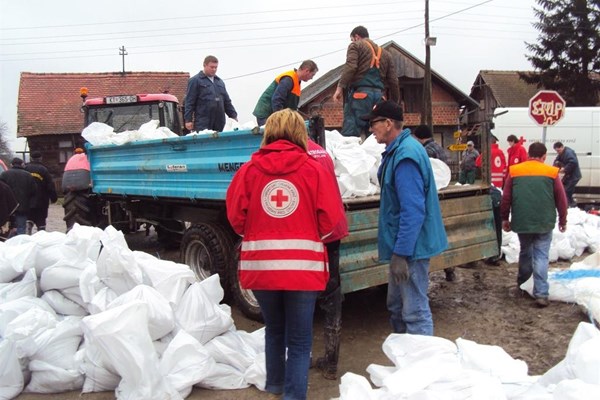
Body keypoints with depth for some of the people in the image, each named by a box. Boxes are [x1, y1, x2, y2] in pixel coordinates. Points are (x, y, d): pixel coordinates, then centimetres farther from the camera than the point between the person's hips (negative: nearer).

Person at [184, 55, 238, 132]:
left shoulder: (220, 81, 21)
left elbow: (227, 102, 23)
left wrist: (234, 116, 14)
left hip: (219, 123, 6)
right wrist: (188, 120, -10)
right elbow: (189, 102, -3)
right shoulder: (195, 81, 2)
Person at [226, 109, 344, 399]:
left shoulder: (249, 169, -1)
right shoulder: (314, 169, -4)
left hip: (260, 265, 3)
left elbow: (236, 217, -2)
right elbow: (331, 220, -6)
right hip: (302, 266, -3)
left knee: (274, 330, 24)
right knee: (300, 340, 9)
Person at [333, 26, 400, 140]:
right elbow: (393, 81, 18)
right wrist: (394, 103, 21)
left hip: (360, 93, -6)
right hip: (379, 95, 6)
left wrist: (340, 87, -14)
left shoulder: (355, 46, 10)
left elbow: (350, 67, -10)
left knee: (350, 134, -11)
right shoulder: (385, 53, 26)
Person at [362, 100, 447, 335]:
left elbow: (413, 211, -26)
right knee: (396, 306, 21)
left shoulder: (405, 156, -21)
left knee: (415, 312, -1)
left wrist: (400, 254, -25)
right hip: (403, 245, 11)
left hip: (411, 247, -11)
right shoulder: (396, 151, 11)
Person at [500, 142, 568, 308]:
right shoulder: (551, 173, 0)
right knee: (541, 257, 1)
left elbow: (506, 198, 4)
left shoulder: (514, 172, 2)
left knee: (525, 252, 20)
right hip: (544, 223, -2)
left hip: (522, 222, 2)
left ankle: (521, 283, 34)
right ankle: (541, 294, -5)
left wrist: (505, 218, 14)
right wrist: (563, 220, 15)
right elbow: (561, 200, 3)